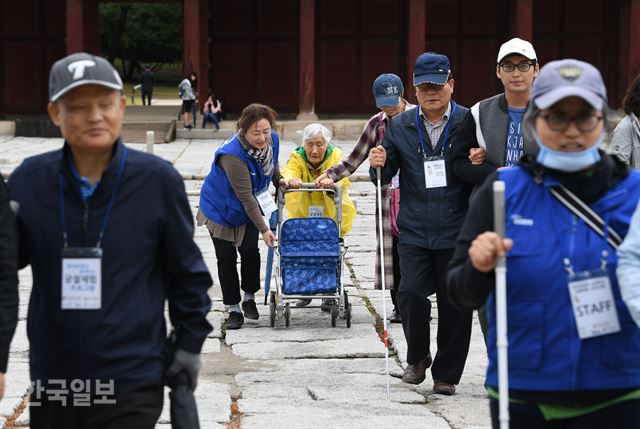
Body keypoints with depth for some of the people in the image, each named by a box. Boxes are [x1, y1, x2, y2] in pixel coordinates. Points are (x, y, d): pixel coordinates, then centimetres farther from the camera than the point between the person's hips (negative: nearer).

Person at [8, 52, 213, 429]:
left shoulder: (157, 179, -5)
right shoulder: (30, 179, 0)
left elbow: (186, 270, 5)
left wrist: (191, 343, 6)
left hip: (133, 386, -3)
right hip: (51, 382, 3)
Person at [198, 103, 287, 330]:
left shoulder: (271, 139, -17)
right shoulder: (233, 155, -37)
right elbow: (246, 197, -32)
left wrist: (279, 179, -8)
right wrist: (264, 229, -29)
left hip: (249, 208, 5)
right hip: (220, 208, -5)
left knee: (250, 251, -4)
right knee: (226, 257, 0)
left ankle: (249, 299, 16)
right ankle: (234, 309, 10)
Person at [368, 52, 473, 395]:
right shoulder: (399, 126, 8)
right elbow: (386, 176, 12)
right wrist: (379, 165, -9)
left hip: (456, 231, -2)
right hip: (414, 230, 2)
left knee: (454, 302, 3)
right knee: (411, 293, -9)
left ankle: (446, 373, 18)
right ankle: (417, 358, 17)